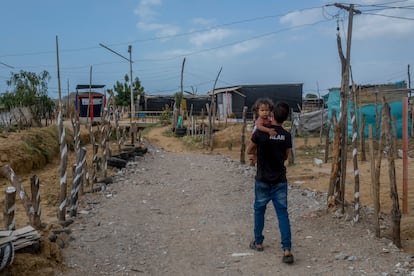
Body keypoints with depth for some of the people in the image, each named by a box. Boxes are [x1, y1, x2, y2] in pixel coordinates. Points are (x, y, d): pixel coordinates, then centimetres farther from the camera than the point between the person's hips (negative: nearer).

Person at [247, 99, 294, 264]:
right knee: (282, 213, 2)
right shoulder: (286, 135, -3)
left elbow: (249, 151, 1)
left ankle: (258, 242, 28)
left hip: (263, 180, -1)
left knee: (259, 210, 17)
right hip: (280, 180, 2)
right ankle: (287, 249, -5)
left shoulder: (261, 132, -11)